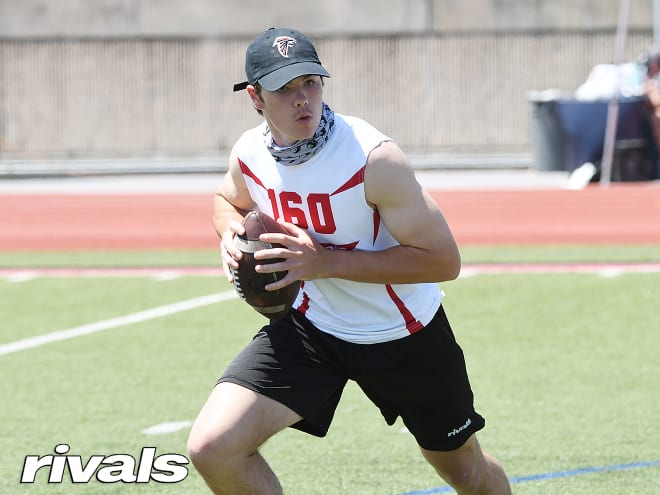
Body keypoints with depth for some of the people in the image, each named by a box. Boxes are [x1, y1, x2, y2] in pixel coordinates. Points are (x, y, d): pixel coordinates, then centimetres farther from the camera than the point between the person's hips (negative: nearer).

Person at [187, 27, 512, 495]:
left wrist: (325, 263, -32)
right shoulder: (249, 154, -10)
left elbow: (443, 259, -27)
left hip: (403, 333, -3)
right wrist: (231, 229, -10)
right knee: (212, 448, -17)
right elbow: (228, 200, 16)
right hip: (310, 325, 3)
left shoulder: (373, 157, -28)